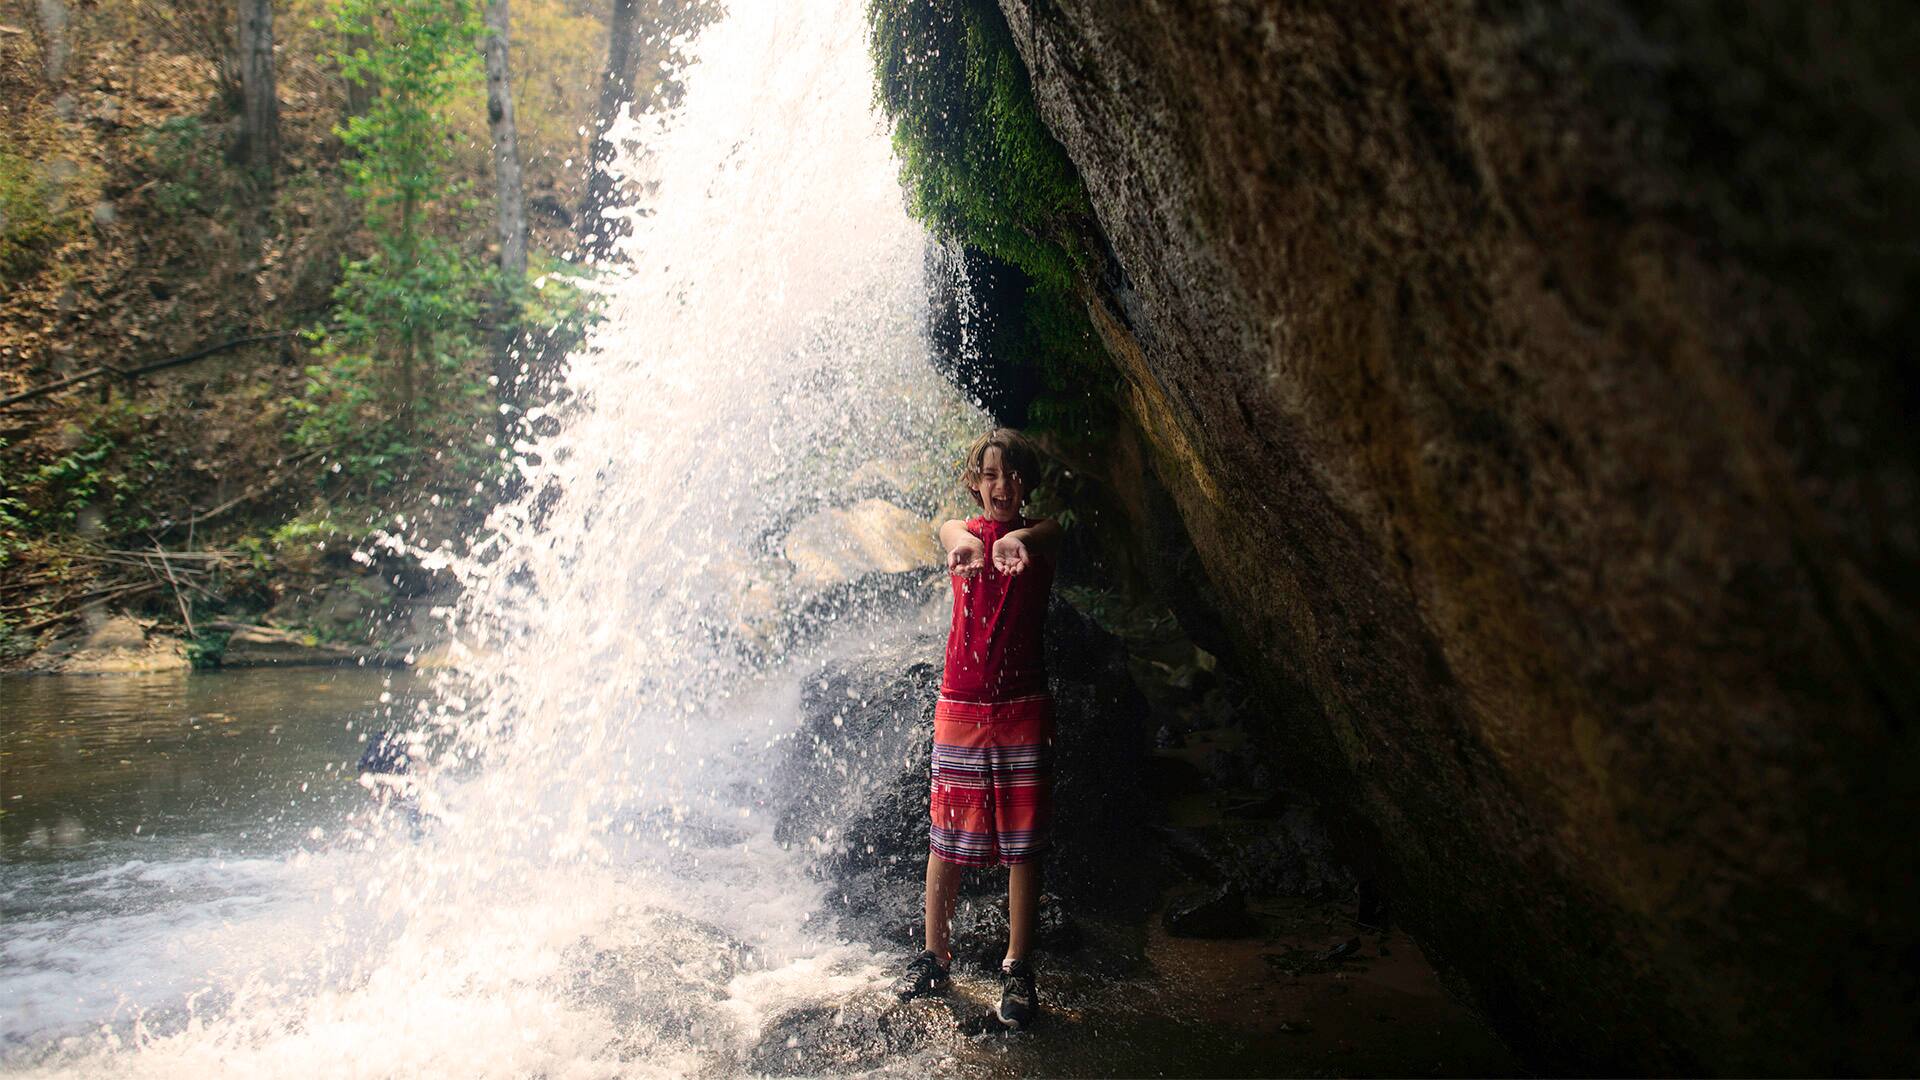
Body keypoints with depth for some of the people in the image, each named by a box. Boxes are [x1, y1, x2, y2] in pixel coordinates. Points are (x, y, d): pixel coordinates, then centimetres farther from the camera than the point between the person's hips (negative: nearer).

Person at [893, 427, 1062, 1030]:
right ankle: (935, 954, 20)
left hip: (1024, 707, 0)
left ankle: (1017, 969, 11)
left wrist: (1016, 540, -49)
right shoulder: (959, 532, 5)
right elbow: (954, 536, -21)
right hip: (960, 705, 1)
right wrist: (967, 547, -49)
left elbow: (1047, 532, -23)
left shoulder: (1042, 535, 3)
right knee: (947, 835, 5)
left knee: (1024, 842, 1)